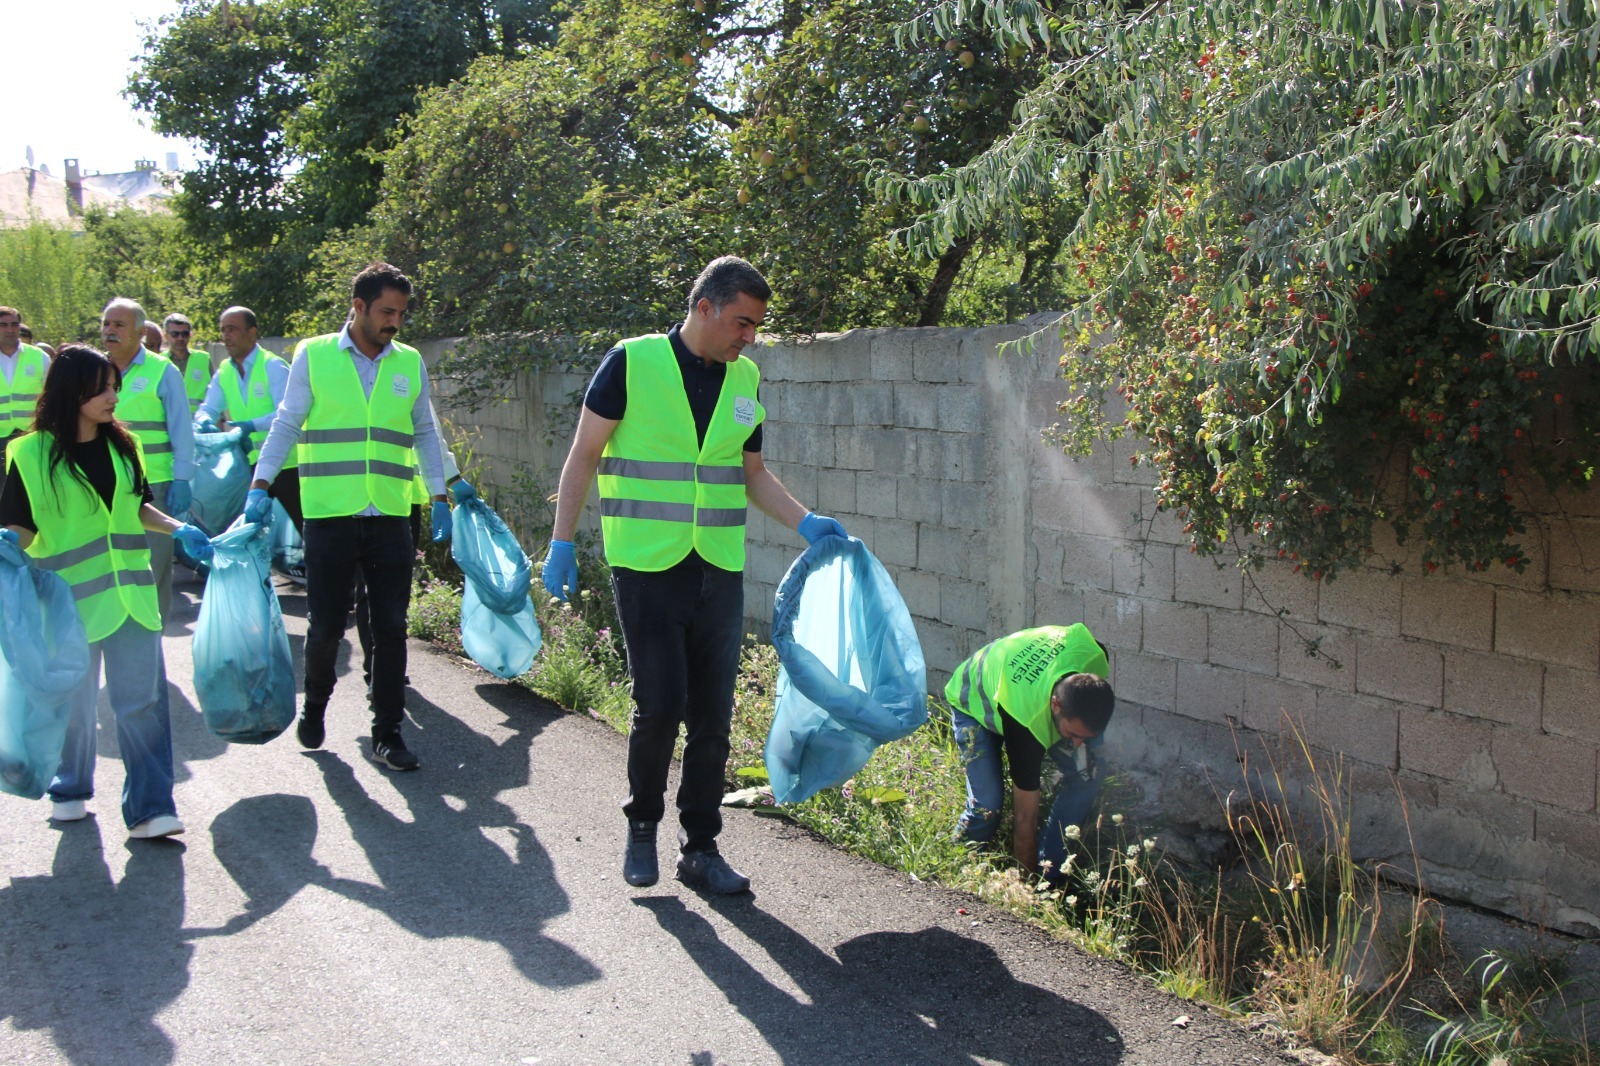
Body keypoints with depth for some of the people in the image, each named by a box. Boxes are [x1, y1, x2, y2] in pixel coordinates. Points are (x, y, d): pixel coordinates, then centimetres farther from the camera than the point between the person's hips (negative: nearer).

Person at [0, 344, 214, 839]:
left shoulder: (122, 445, 8)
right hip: (70, 596, -3)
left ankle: (150, 809, -3)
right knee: (74, 702, 11)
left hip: (129, 591, 3)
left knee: (142, 701, -4)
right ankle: (70, 789, 34)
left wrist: (180, 530, 6)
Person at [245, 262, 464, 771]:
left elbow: (424, 434, 17)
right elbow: (286, 425, 4)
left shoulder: (410, 363, 9)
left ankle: (387, 733, 13)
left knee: (391, 628, 2)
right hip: (330, 517, -2)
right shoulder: (314, 356, 0)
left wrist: (440, 499, 14)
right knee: (326, 625, 4)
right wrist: (260, 487, -3)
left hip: (390, 519, 2)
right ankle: (315, 705, 32)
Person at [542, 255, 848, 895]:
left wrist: (806, 524, 5)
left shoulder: (745, 379, 10)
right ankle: (642, 825, 18)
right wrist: (562, 544, -8)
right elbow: (583, 456, -2)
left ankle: (700, 849, 18)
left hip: (719, 571, 5)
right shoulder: (632, 363, -6)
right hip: (647, 566, -5)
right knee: (659, 705, -7)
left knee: (711, 715, 6)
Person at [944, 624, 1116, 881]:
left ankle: (1050, 874, -1)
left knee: (1086, 775, -15)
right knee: (988, 803, -22)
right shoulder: (1025, 721, -45)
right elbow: (1025, 818, -35)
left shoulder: (1094, 657, -36)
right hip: (975, 704, -5)